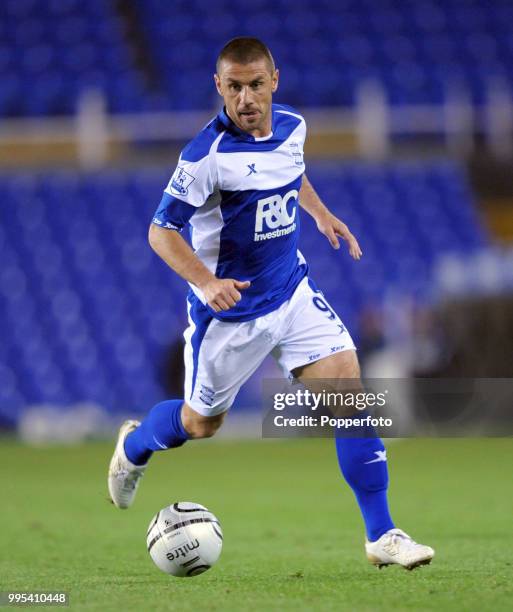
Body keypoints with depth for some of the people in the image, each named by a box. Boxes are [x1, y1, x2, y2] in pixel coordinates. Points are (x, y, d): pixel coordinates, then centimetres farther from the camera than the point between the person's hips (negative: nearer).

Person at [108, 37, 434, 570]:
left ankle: (381, 536, -8)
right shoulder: (207, 154, -23)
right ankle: (133, 445, 49)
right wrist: (205, 282, -32)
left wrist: (321, 214, 13)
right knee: (202, 422, 12)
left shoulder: (292, 126, -2)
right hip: (229, 308, -5)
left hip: (291, 291, 5)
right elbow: (161, 232, -19)